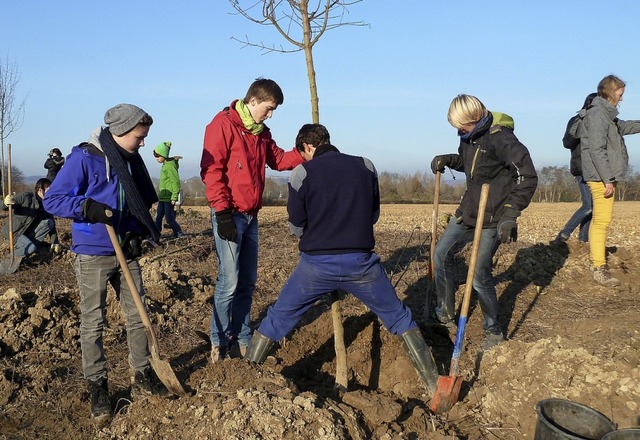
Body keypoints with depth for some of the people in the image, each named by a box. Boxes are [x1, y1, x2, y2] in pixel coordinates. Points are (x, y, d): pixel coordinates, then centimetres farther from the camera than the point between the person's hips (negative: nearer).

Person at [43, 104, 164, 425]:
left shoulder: (131, 160, 6)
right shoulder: (83, 158, -12)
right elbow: (52, 200, -12)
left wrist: (139, 231, 0)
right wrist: (89, 207, -26)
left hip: (127, 252, 6)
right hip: (93, 256, -6)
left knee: (138, 315, 9)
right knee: (93, 323, 4)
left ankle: (142, 377, 22)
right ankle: (97, 387, 16)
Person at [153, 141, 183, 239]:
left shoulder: (170, 166, -15)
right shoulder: (165, 165, 13)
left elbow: (176, 182, -20)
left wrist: (174, 197, -22)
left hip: (169, 198, -9)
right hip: (162, 197, 9)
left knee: (169, 218, -4)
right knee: (158, 217, 8)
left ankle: (179, 235, 7)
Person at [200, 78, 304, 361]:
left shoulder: (261, 132, 16)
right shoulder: (224, 124, -9)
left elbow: (278, 159, 19)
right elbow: (211, 170, -14)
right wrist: (222, 212, -18)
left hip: (251, 216, 8)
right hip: (230, 215, -8)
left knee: (247, 282, 11)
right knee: (229, 282, -6)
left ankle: (241, 340, 22)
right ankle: (219, 342, 9)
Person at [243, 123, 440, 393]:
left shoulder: (302, 173, -2)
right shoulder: (366, 166, 6)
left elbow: (296, 226, 3)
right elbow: (374, 214, 14)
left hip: (316, 264, -1)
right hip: (361, 262, 2)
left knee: (277, 318, 16)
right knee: (399, 318, 18)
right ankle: (434, 384, 20)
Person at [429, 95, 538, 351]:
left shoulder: (500, 138, -22)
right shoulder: (469, 136, 2)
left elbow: (527, 176, -25)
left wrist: (510, 214, -31)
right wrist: (447, 160, 0)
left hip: (492, 219, -9)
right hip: (468, 211, 9)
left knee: (479, 275, -9)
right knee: (442, 254, 14)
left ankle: (494, 332, 13)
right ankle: (445, 314, 30)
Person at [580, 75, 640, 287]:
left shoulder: (607, 114, 17)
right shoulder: (597, 114, -14)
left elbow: (623, 126, 37)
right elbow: (597, 150, -20)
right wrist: (608, 179, -21)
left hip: (606, 176, 11)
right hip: (601, 177, -11)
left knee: (599, 220, 15)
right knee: (602, 221, -10)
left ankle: (595, 259, 23)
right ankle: (599, 269, -8)